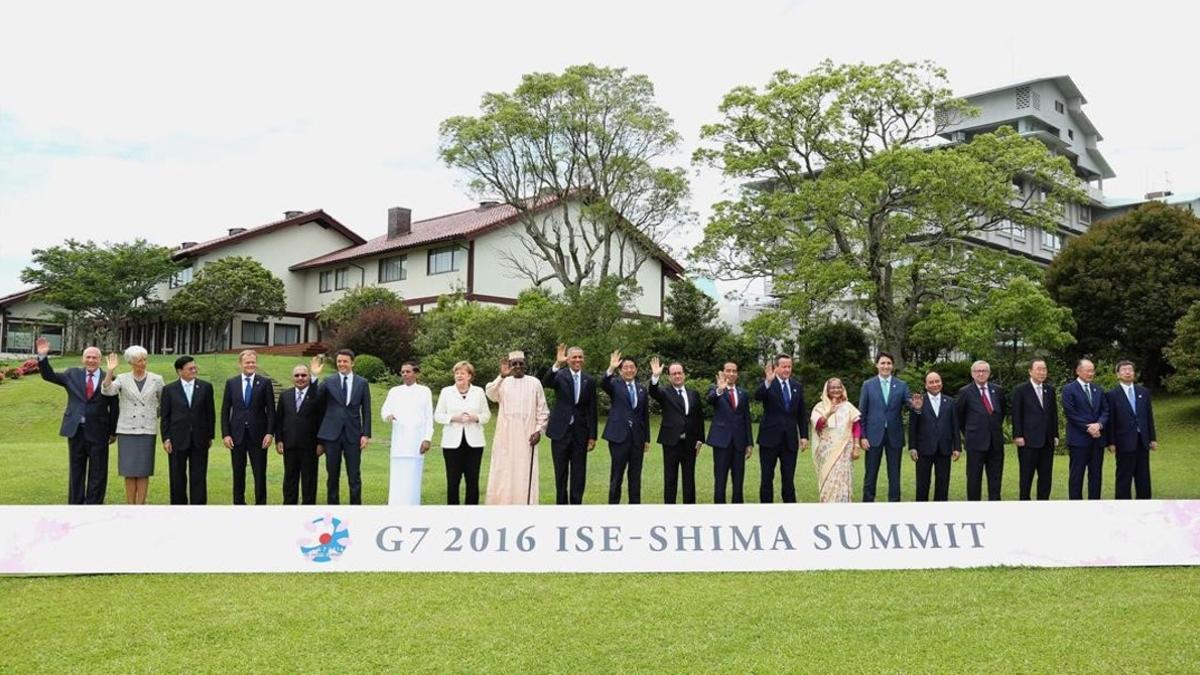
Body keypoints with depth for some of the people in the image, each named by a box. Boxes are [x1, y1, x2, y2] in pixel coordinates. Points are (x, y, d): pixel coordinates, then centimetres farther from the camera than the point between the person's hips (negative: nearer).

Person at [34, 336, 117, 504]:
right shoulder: (72, 374, 7)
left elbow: (114, 408, -1)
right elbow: (49, 376, 8)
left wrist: (113, 432, -1)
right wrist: (43, 357, -7)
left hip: (98, 432, -3)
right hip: (76, 430, 3)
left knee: (97, 473, 4)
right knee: (76, 471, 12)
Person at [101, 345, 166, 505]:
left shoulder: (157, 380, 3)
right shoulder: (122, 379, 2)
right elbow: (106, 391, -16)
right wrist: (110, 370, -23)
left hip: (147, 431, 0)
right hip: (126, 430, 0)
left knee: (143, 471, 1)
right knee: (129, 471, 2)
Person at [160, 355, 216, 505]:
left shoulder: (206, 387, 4)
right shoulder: (169, 389, 2)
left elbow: (211, 413, 7)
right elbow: (165, 416, 3)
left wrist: (210, 436, 5)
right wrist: (166, 438, -4)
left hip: (199, 440, 0)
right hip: (178, 440, 0)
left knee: (199, 477, 3)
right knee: (177, 478, 7)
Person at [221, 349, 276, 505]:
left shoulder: (265, 382, 1)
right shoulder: (231, 383, 7)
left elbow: (271, 410, -1)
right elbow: (225, 410, 7)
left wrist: (269, 433, -9)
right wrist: (225, 434, -2)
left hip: (258, 435, -2)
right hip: (237, 435, 2)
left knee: (260, 474, 1)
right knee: (238, 474, 9)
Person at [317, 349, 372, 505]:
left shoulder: (362, 383, 5)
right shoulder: (328, 382, 4)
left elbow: (366, 411, 5)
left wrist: (366, 434, -2)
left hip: (353, 435, 0)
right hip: (332, 434, 0)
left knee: (354, 476, 2)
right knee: (333, 475, 8)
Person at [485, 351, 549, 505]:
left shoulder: (534, 383, 3)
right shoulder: (503, 382, 4)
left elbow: (542, 410, 6)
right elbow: (490, 394, -18)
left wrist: (539, 430, -4)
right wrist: (502, 376, -30)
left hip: (526, 436, -1)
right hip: (505, 436, 1)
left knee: (524, 474, 1)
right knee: (503, 473, 4)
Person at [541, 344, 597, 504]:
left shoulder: (589, 381, 3)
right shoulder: (560, 375, -3)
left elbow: (592, 410, 4)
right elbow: (546, 382, -26)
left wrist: (592, 436, 1)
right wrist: (557, 364, -40)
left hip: (580, 433, 2)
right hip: (561, 431, -2)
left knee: (579, 473, 6)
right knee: (560, 472, 8)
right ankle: (561, 503, 18)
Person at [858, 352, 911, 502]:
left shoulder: (902, 385, 6)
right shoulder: (868, 385, 3)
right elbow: (862, 412, 1)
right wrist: (862, 436, -5)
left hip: (895, 435, 1)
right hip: (874, 435, -1)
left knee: (894, 475, 7)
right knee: (871, 474, 4)